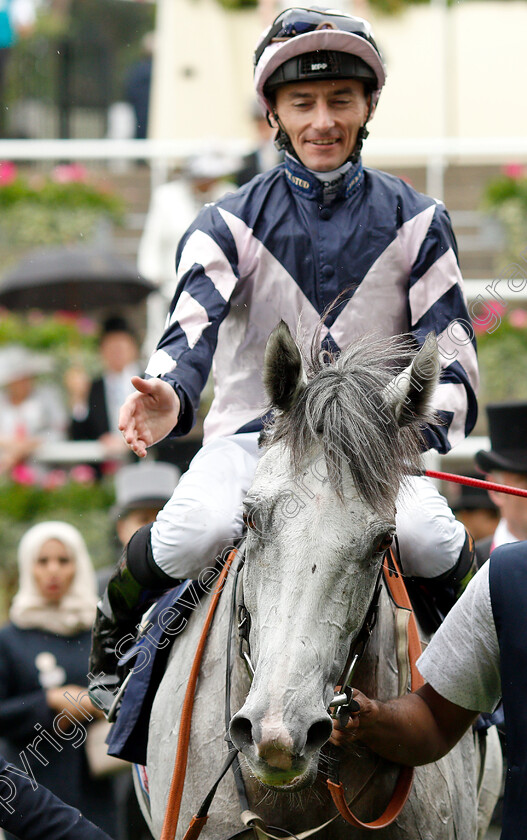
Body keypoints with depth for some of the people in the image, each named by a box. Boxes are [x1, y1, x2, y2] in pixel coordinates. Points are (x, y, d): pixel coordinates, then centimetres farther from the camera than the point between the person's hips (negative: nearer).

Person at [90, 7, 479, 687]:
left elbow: (448, 352, 4)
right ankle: (117, 628, 2)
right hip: (251, 432, 0)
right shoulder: (231, 223, 1)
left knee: (428, 535, -31)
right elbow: (193, 321, -16)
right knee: (196, 529, -32)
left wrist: (423, 434, -18)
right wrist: (169, 395, -40)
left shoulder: (415, 223, 6)